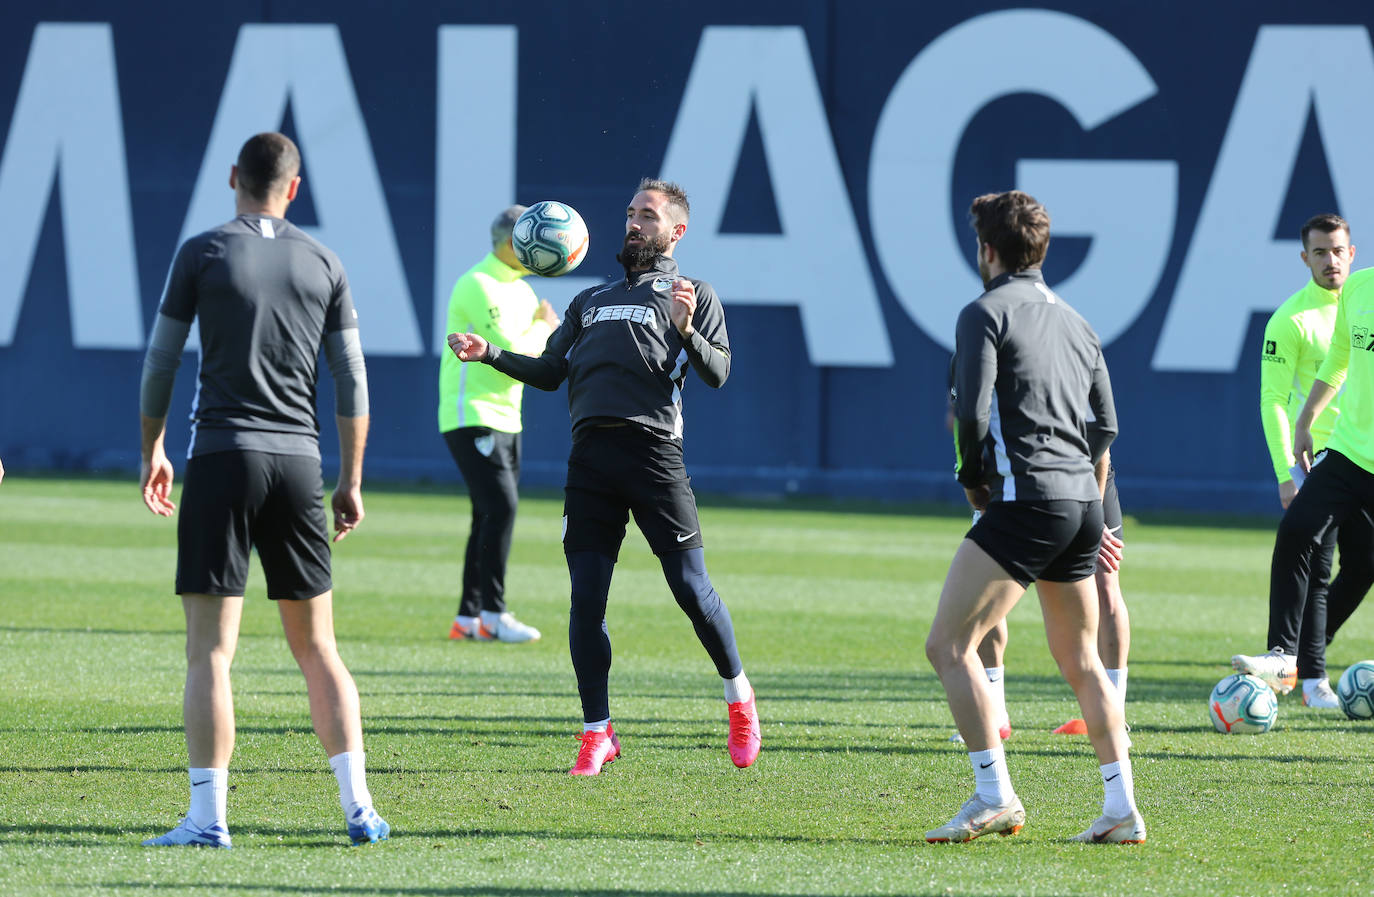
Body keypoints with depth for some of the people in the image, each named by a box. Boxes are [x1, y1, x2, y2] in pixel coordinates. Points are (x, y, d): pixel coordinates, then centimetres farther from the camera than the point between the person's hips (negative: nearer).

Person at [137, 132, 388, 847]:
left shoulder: (202, 254, 0)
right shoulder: (323, 265, 8)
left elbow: (159, 365, 2)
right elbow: (352, 382, 9)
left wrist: (152, 451, 15)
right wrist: (351, 483, 16)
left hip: (223, 454, -3)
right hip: (299, 461, 3)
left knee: (210, 650, -4)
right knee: (317, 648, 11)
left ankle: (207, 816, -10)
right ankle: (358, 807, 7)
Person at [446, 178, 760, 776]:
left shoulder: (693, 295, 13)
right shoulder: (591, 301, 28)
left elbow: (718, 373, 0)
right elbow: (549, 373, 25)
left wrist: (685, 331, -18)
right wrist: (489, 354, 11)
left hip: (654, 451, -4)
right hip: (590, 456, 4)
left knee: (690, 587, -6)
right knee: (585, 597, -2)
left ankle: (739, 698, 15)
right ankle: (596, 733, 5)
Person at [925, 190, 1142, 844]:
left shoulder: (986, 313, -3)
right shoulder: (1075, 323, 19)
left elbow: (972, 412, -13)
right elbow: (1106, 425, 20)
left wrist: (973, 478, 3)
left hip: (1026, 500, -8)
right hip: (1083, 505, 8)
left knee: (949, 644, -7)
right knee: (1079, 660, 18)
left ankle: (994, 796, -17)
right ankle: (1121, 808, 14)